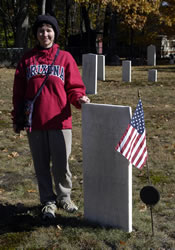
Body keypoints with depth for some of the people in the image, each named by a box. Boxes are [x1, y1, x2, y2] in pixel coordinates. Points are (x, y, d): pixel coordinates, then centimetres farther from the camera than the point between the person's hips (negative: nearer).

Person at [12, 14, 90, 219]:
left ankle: (64, 197, 27)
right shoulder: (27, 59, 7)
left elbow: (74, 87, 3)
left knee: (61, 164, 4)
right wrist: (17, 118, 5)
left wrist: (79, 98, -18)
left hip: (60, 121, -1)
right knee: (41, 165, 9)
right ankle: (48, 201, 24)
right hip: (34, 122, 2)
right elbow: (18, 92, 8)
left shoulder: (65, 58, 3)